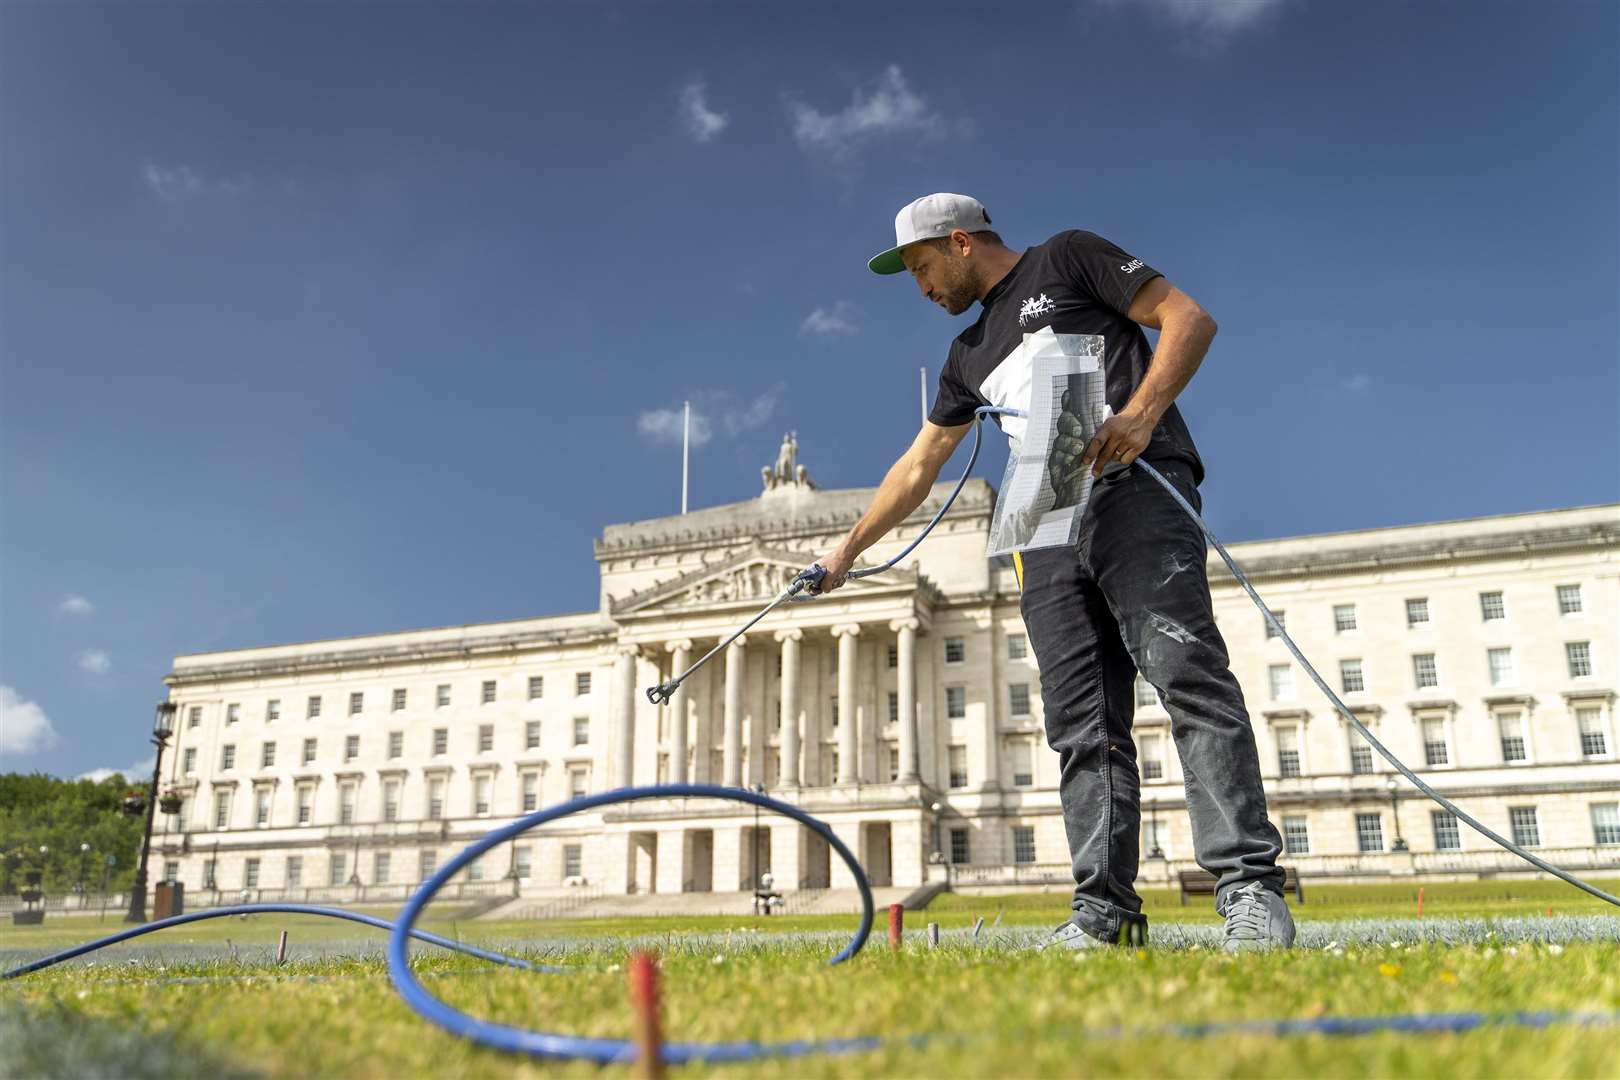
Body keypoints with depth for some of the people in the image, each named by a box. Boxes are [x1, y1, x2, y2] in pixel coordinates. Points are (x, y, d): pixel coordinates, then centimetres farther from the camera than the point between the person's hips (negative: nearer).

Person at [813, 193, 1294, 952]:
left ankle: (1250, 887, -20)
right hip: (1050, 530, 7)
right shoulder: (970, 355, 29)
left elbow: (1190, 318, 2)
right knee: (1083, 727, -2)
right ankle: (1105, 911, -3)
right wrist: (848, 548, 33)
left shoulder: (1067, 260, 11)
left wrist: (1141, 412, -14)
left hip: (1135, 491, -6)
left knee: (1187, 676, -19)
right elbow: (917, 467, 32)